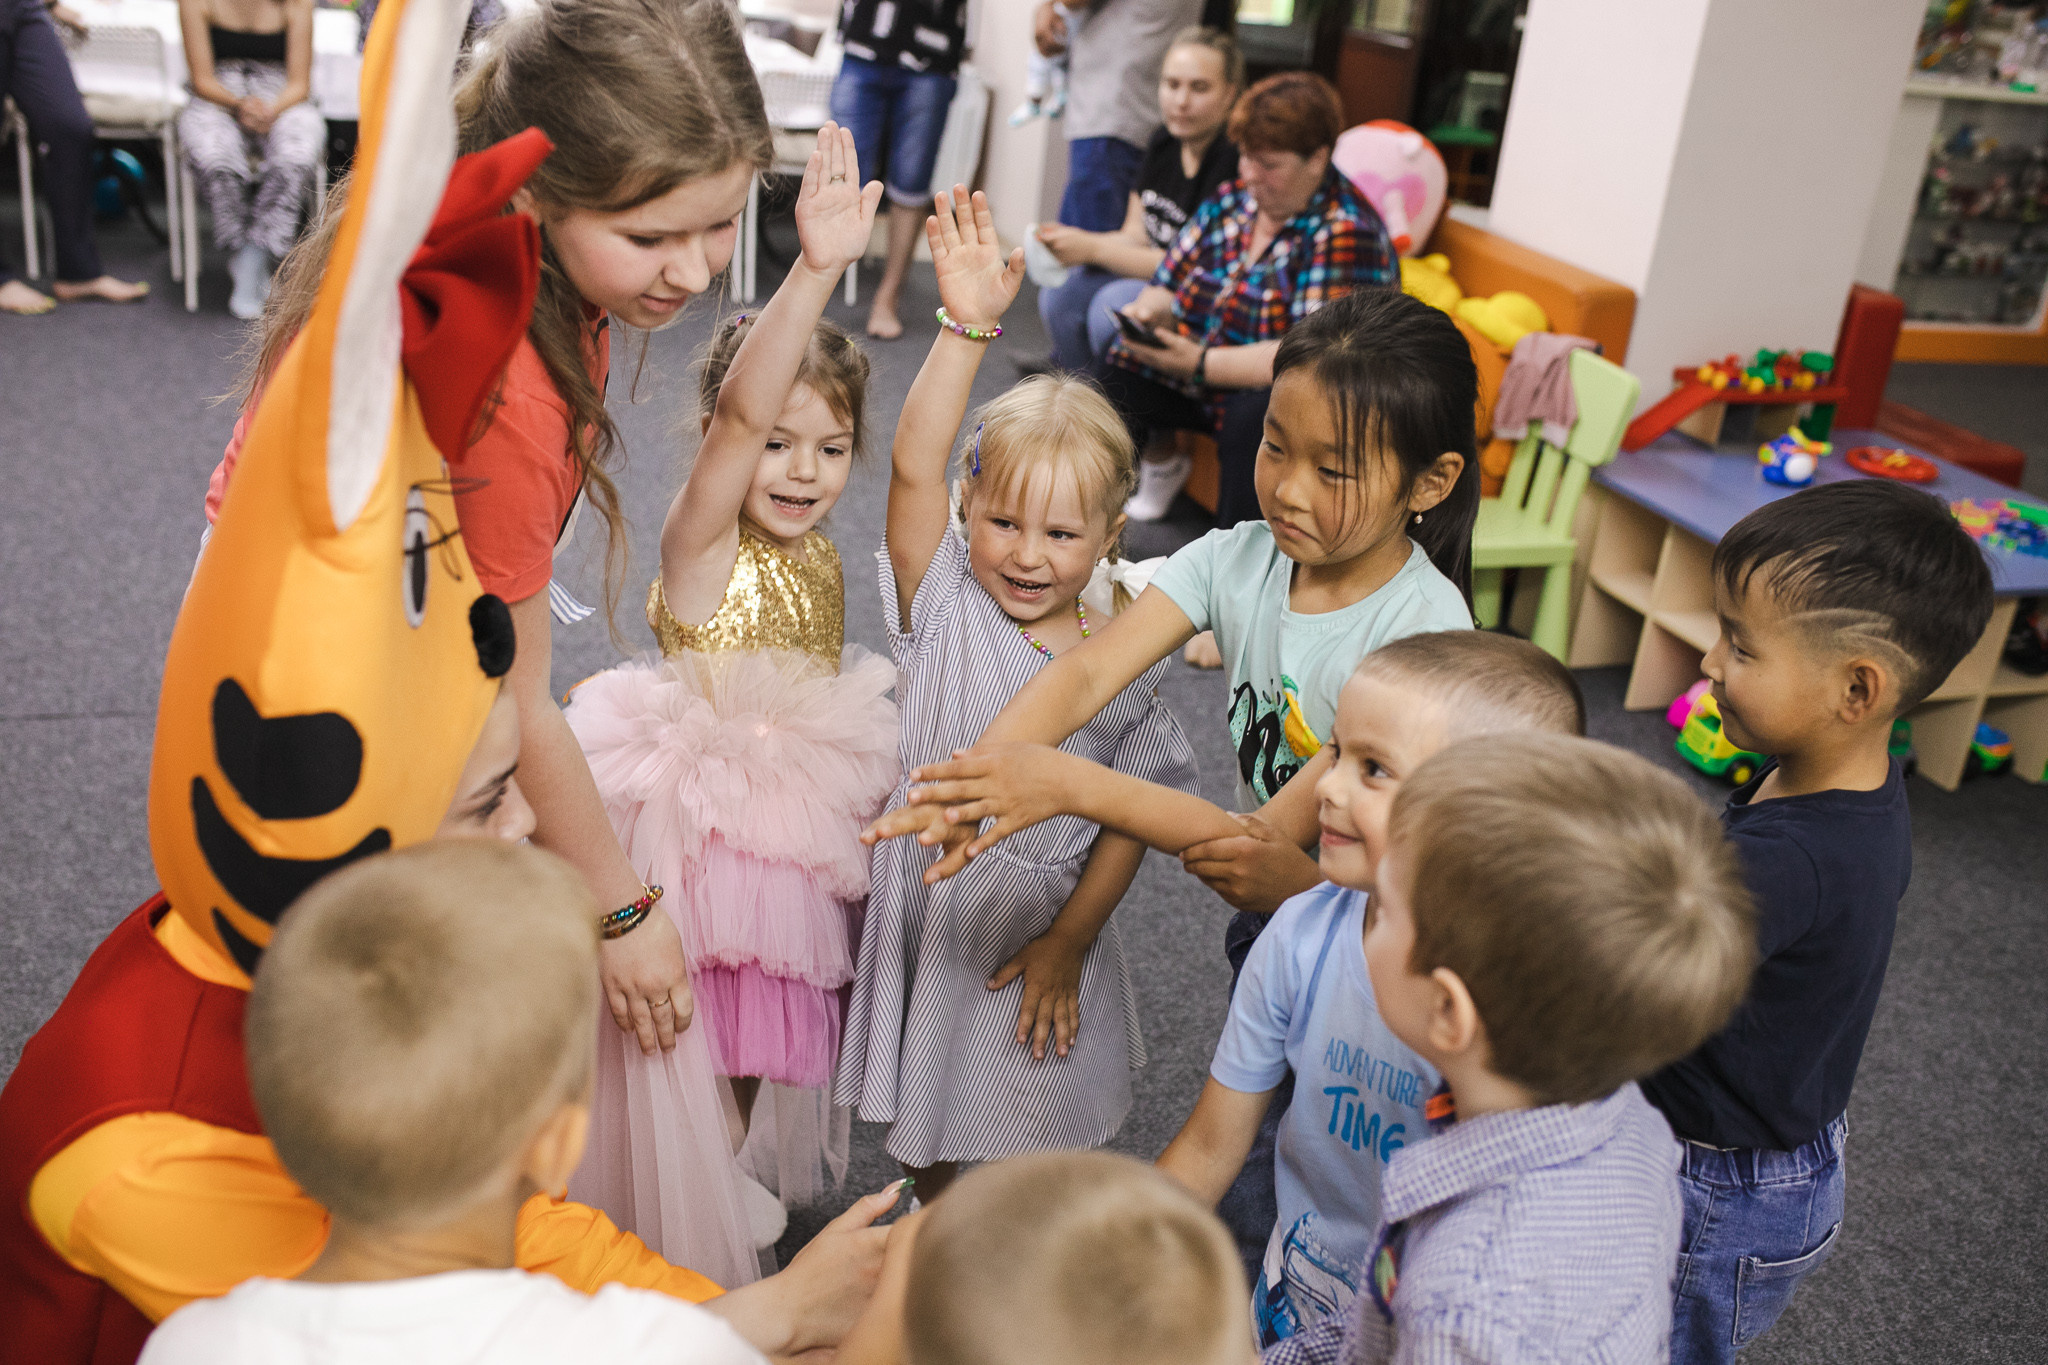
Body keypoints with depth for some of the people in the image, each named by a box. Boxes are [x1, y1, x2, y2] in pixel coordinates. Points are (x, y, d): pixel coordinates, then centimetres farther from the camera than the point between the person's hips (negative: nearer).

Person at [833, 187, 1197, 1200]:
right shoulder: (944, 605, -15)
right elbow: (913, 466, -29)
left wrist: (1072, 937, -10)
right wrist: (967, 326, -38)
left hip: (1040, 920, 0)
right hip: (923, 902, 1)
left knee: (1028, 1133, 17)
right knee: (926, 1127, 22)